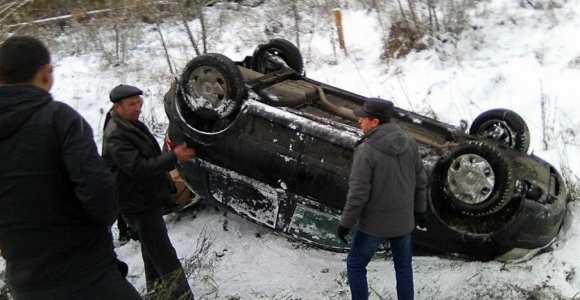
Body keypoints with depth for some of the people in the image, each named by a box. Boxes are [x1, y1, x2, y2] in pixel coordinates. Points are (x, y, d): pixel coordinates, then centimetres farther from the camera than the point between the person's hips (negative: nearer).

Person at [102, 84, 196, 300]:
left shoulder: (133, 124, 9)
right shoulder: (115, 136, -23)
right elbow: (138, 168, -29)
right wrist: (174, 157, -30)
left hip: (149, 199, 10)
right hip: (139, 204, -10)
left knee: (153, 250, 23)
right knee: (165, 256, -9)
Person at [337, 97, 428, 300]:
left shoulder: (366, 150, -24)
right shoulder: (409, 143, -6)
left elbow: (358, 193, -22)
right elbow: (420, 181, 3)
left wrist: (345, 223, -10)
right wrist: (420, 210, 17)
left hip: (375, 223, -5)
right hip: (403, 219, 5)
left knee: (355, 265, 17)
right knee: (403, 266, 22)